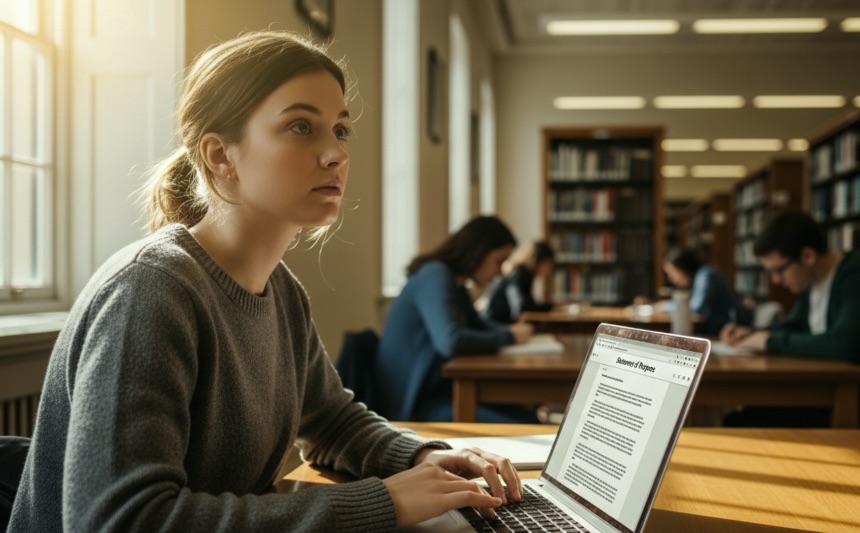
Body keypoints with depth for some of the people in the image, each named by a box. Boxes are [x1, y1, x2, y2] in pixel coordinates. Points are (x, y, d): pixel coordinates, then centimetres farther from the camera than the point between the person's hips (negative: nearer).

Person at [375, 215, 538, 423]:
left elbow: (479, 326, 27)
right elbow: (451, 341, -32)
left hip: (436, 389, 10)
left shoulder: (455, 283, 11)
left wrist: (512, 329, 5)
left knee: (527, 418, -3)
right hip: (412, 405, -10)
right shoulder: (434, 276, -18)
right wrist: (508, 337, -17)